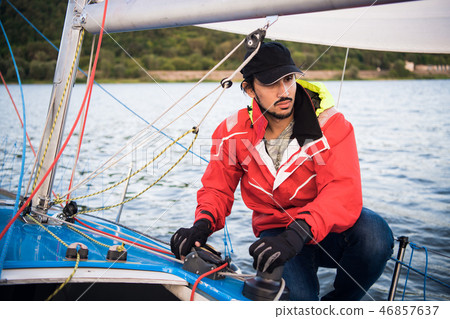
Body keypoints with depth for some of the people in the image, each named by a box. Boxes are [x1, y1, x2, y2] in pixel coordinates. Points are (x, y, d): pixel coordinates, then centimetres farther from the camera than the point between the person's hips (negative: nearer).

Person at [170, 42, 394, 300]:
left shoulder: (329, 124, -18)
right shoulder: (234, 133, -8)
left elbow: (344, 191, -30)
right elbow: (217, 189, 1)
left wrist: (298, 233, -47)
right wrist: (203, 223, -23)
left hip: (328, 227, 1)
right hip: (276, 229, 0)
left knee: (374, 232, -33)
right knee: (298, 294, -31)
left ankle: (340, 301, -3)